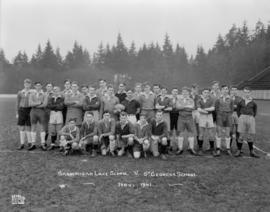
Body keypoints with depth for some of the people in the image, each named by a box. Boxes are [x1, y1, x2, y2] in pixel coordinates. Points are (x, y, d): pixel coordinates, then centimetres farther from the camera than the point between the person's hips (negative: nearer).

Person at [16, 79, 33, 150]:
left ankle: (30, 143, 10)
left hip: (30, 110, -2)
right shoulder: (20, 93, 8)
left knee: (28, 127, -1)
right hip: (22, 111, 2)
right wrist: (17, 113, 4)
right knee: (21, 127, 3)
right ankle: (22, 144, 11)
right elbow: (17, 103, 10)